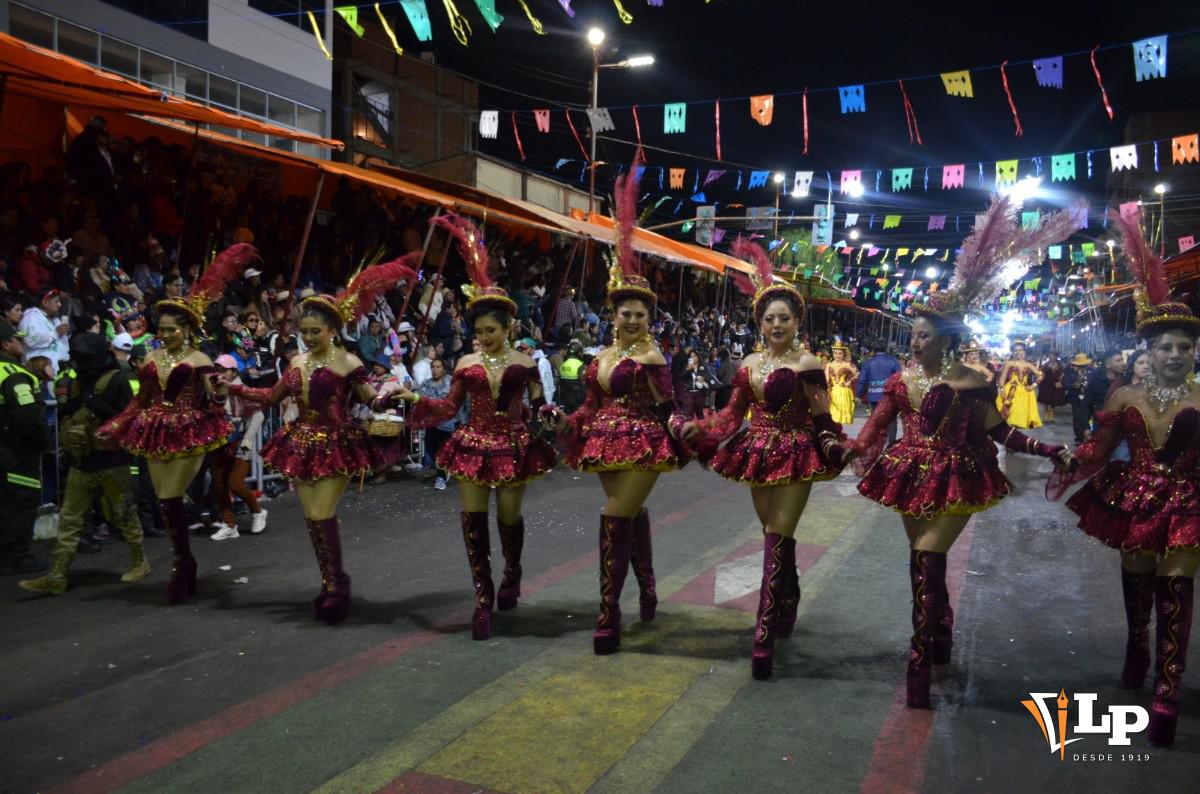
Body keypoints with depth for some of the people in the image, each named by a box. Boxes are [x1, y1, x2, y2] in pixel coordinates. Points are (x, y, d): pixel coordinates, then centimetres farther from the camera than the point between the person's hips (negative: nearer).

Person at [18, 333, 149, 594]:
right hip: (82, 462, 7)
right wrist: (69, 408, 0)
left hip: (111, 462, -7)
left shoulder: (116, 381, -10)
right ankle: (56, 577, 11)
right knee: (69, 520, 7)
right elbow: (68, 418, 21)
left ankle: (140, 562, 22)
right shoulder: (77, 383, 12)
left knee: (124, 516, 5)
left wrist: (97, 406, -24)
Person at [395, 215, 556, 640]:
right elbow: (450, 406, 8)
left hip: (514, 446, -1)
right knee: (473, 517, -2)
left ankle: (511, 577, 38)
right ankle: (484, 598, 9)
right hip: (474, 445, 2)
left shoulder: (524, 363, -1)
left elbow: (538, 405, 4)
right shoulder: (466, 364, 3)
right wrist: (416, 399, -4)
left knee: (509, 516, 8)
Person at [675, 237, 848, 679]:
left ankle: (765, 634, -8)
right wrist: (699, 428, -3)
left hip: (795, 456, -5)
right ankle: (788, 603, 38)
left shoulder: (806, 364, -7)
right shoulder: (750, 364, 8)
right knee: (775, 538, 16)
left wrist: (833, 445, -27)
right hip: (759, 456, 6)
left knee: (777, 538, -10)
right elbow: (733, 413, 10)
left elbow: (820, 417, -10)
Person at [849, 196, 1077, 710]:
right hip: (912, 477, 5)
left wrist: (1049, 451, -12)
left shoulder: (970, 382, -8)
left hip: (954, 480, -5)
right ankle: (940, 639, 33)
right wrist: (850, 449, -6)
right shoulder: (900, 379, 3)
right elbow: (876, 427, 5)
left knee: (927, 559, -13)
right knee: (925, 561, 13)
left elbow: (1000, 433, -5)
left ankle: (921, 660, -4)